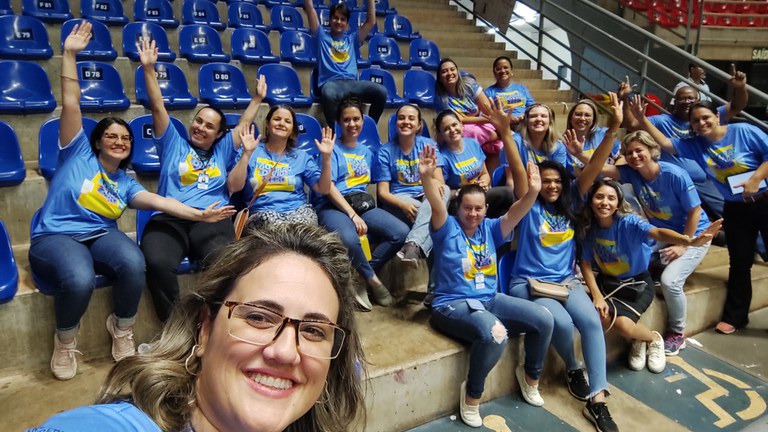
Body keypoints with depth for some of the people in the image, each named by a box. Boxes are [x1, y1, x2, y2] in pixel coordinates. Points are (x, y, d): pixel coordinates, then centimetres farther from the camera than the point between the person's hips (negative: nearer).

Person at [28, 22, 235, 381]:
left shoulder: (125, 183, 16)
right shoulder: (78, 154, 6)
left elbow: (159, 201, 2)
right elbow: (70, 104, 0)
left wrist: (199, 214, -11)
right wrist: (70, 55, -5)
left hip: (101, 235, 3)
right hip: (54, 237, -3)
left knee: (134, 263, -32)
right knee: (80, 280, -37)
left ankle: (122, 328, -4)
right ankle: (65, 339, -4)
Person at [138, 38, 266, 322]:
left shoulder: (222, 151, 28)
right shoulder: (173, 144, 23)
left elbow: (244, 123, 35)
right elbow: (158, 108, 16)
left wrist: (258, 98, 36)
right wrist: (148, 69, 10)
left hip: (212, 221, 1)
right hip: (169, 219, 0)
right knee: (157, 263, -36)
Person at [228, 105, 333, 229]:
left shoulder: (301, 156, 14)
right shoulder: (253, 152, 9)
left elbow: (323, 189, 6)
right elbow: (233, 187, -5)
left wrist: (326, 157, -5)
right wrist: (246, 153, -12)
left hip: (299, 210, 1)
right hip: (262, 213, -1)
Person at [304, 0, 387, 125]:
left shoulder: (352, 37, 28)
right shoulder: (322, 35, 21)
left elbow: (371, 21, 21)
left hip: (352, 82, 3)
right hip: (331, 82, -3)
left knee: (381, 92, -26)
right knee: (329, 95, -43)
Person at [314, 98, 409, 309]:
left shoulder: (366, 152, 21)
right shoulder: (333, 149, 2)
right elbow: (328, 186, -9)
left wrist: (360, 213, 6)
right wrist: (353, 215, -18)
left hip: (362, 204, 6)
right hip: (333, 206, -6)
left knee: (401, 231, -20)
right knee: (349, 239, -40)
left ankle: (361, 278, -7)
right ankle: (372, 279, -10)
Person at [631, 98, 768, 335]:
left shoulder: (744, 131, -13)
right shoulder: (695, 145, -2)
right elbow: (664, 142, -9)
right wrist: (642, 119, -18)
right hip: (736, 208, 4)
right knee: (740, 263, 10)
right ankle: (735, 316, 20)